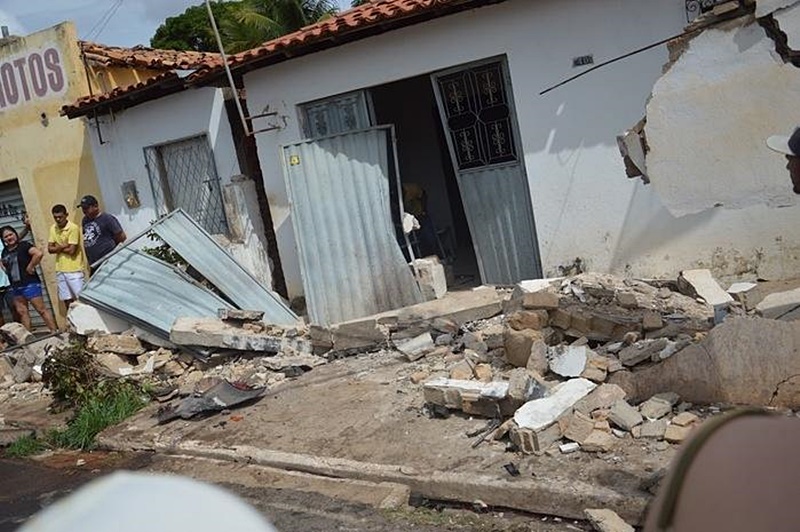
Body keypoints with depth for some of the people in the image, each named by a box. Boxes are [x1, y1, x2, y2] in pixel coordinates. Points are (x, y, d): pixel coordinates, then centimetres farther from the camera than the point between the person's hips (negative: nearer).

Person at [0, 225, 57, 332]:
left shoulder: (24, 245, -10)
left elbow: (39, 253, -27)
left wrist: (30, 267, -18)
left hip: (30, 284, -8)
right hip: (15, 287, 8)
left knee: (41, 309, -5)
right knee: (22, 312, 12)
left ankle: (54, 332, -1)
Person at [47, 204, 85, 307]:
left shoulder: (73, 228, -13)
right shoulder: (53, 228, 8)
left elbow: (71, 250, -17)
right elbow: (50, 249, 4)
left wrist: (58, 248, -3)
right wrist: (63, 246, -11)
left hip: (73, 269, -6)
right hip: (60, 269, 6)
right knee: (67, 300, 11)